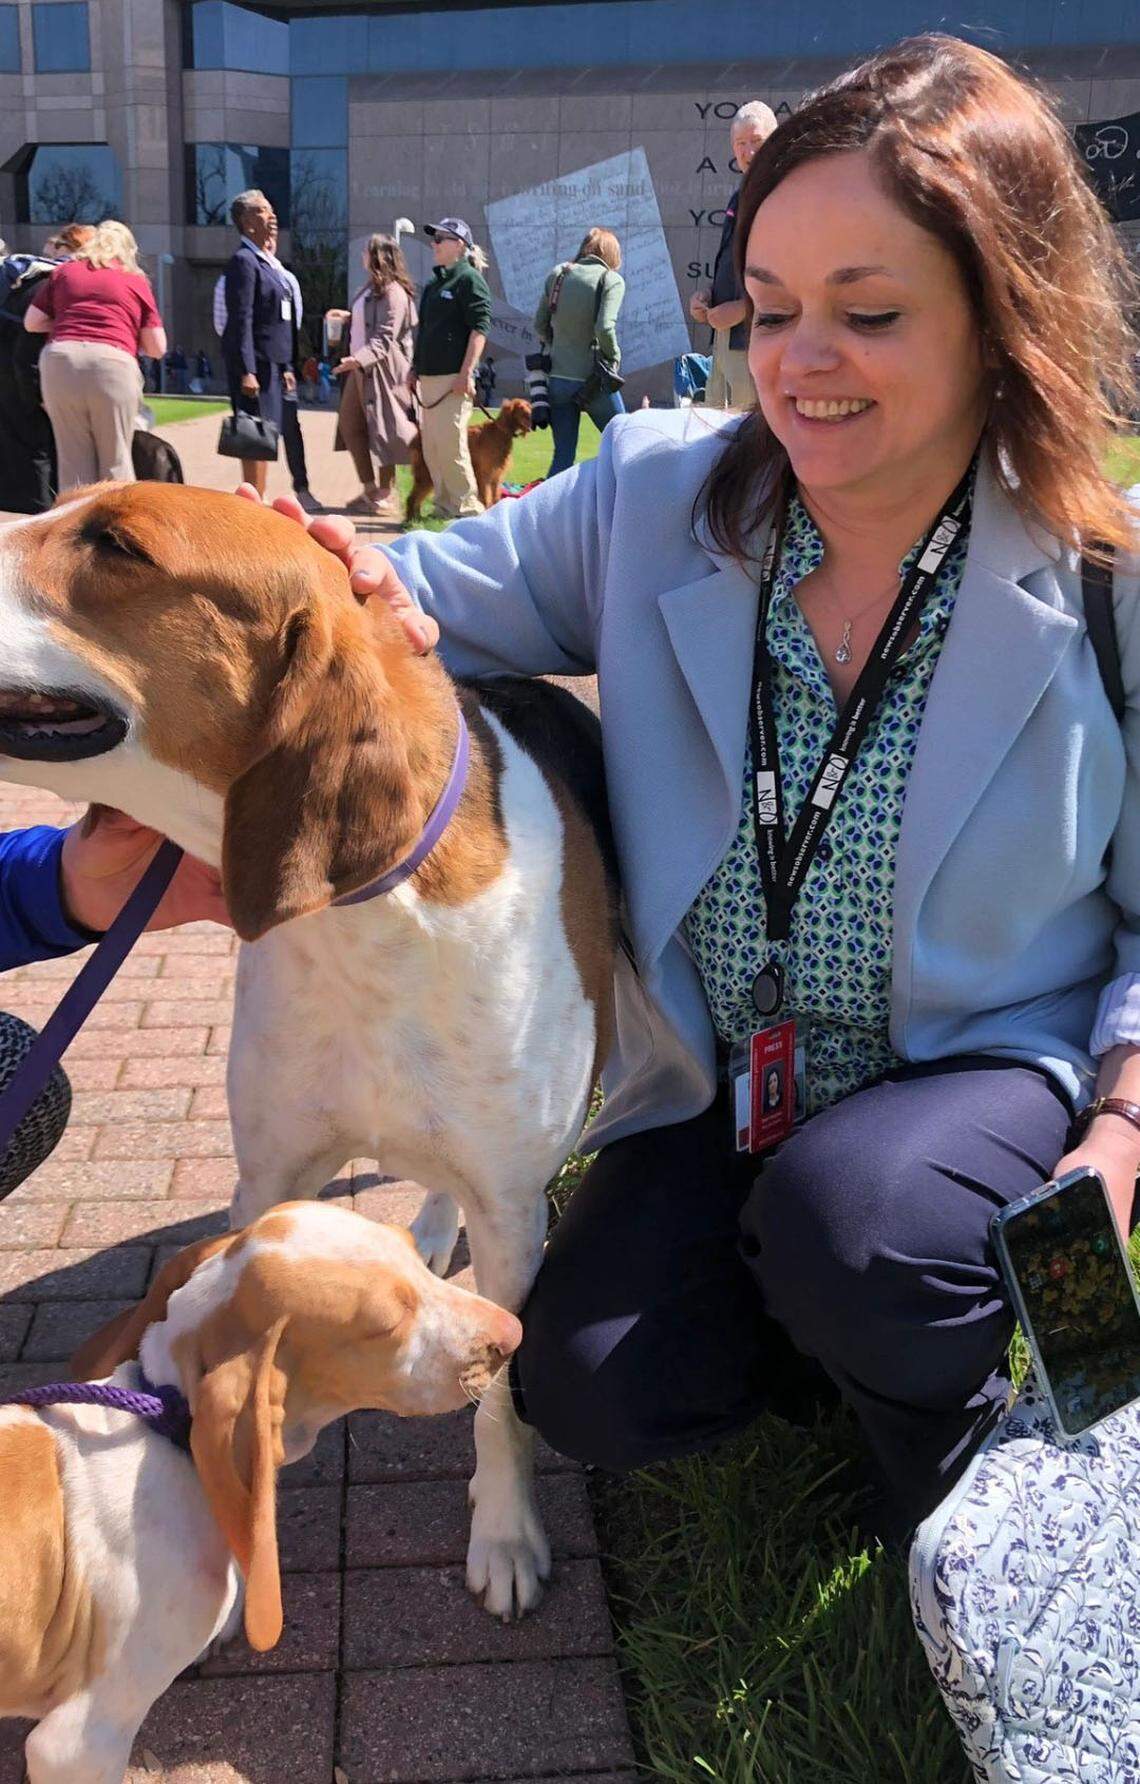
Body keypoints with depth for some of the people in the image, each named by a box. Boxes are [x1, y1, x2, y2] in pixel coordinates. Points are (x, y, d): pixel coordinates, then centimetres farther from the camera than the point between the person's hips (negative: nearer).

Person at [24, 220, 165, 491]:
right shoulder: (136, 280, 15)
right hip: (114, 364, -2)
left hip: (60, 360, 2)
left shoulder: (64, 271, 20)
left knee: (73, 460, 7)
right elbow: (157, 348, 12)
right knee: (115, 460, 5)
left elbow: (32, 322, 19)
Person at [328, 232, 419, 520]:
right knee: (350, 425, 10)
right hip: (359, 368, 10)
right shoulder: (370, 288, 14)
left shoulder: (393, 291, -14)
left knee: (382, 431, -3)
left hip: (381, 369, -10)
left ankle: (386, 496, 5)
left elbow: (385, 337, -22)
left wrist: (359, 358, -32)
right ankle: (369, 490, 17)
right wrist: (348, 317, 19)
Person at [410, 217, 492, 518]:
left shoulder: (469, 279, -6)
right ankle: (445, 505, 17)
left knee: (450, 445, -11)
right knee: (431, 448, 9)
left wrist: (466, 372, -20)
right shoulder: (433, 284, 20)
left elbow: (480, 328, -13)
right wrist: (415, 368, 21)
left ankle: (466, 508, -5)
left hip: (453, 377, -9)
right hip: (428, 377, 9)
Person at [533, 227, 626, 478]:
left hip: (557, 376, 4)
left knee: (563, 454, 9)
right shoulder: (612, 280, -6)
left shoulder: (557, 274, 7)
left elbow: (540, 326, 9)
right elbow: (604, 328, -18)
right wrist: (614, 356, -2)